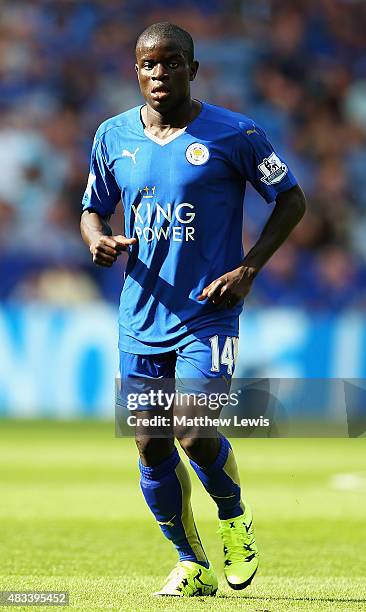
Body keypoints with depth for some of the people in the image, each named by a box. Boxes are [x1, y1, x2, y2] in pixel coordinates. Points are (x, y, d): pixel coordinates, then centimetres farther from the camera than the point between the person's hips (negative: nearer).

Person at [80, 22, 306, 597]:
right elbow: (92, 208, 18)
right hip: (141, 317, 4)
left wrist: (248, 269, -9)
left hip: (207, 315, -4)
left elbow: (291, 199, 1)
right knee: (151, 447, 3)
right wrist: (97, 239, -7)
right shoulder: (113, 137, 5)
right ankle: (192, 565, 21)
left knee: (196, 436, -17)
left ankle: (235, 519, 15)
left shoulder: (234, 134, -7)